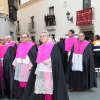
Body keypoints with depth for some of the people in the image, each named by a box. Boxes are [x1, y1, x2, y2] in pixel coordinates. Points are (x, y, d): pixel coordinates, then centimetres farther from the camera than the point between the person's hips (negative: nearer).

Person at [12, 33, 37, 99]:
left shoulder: (31, 46, -4)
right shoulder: (20, 45, 15)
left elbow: (34, 56, -11)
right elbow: (17, 55, 18)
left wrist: (31, 66, -17)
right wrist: (15, 64, 12)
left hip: (26, 66, -6)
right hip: (19, 66, 6)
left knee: (25, 81, -2)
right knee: (19, 80, 7)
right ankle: (19, 94, 18)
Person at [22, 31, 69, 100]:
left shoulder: (53, 46, -2)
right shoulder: (40, 47, 18)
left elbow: (55, 58, -10)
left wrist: (47, 61, -17)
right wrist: (36, 68, 10)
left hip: (48, 70, -6)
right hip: (40, 71, 6)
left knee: (48, 88, -6)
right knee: (41, 88, 6)